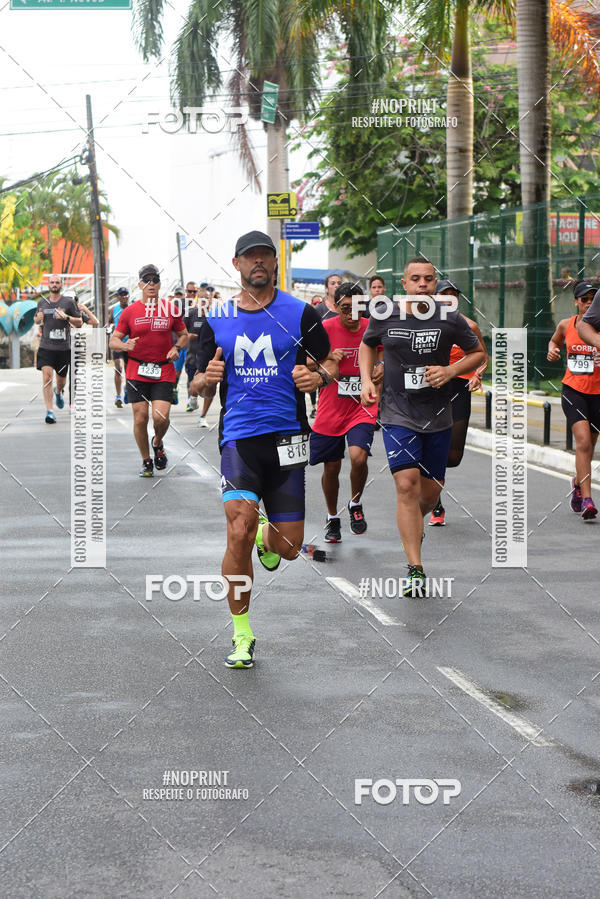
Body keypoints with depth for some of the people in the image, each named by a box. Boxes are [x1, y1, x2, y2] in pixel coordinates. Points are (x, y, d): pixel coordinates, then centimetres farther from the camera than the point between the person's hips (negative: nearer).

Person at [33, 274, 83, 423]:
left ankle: (59, 392, 49)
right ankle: (49, 411, -16)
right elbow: (36, 320, 24)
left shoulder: (68, 302, 1)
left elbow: (80, 322, 2)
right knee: (47, 377, -15)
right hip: (46, 347, 0)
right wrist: (38, 318, -1)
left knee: (61, 380, 12)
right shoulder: (42, 302, 9)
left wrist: (66, 317, -16)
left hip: (63, 348, 0)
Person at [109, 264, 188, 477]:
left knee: (161, 417, -13)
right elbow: (113, 340, 6)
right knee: (140, 418, -1)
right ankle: (146, 462, 16)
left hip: (164, 373, 0)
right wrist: (124, 345, -16)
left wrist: (177, 348, -4)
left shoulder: (171, 310, 4)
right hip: (136, 372, 0)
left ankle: (158, 444, 22)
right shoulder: (129, 312, 2)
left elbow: (183, 335, 17)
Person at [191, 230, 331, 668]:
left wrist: (317, 376, -14)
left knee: (289, 547, 1)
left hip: (287, 436, 0)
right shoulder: (217, 320, 7)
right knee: (239, 531, -18)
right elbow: (199, 387, 12)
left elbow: (329, 363, 10)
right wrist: (207, 379, -12)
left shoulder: (300, 313, 3)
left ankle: (267, 537, 40)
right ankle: (242, 634, -3)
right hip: (238, 436, 0)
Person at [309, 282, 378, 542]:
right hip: (330, 410, 0)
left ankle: (355, 505, 7)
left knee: (358, 457, -22)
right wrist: (328, 358, -19)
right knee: (331, 468, 7)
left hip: (362, 407, 0)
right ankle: (332, 518, 32)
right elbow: (305, 363, -3)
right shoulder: (325, 328, -7)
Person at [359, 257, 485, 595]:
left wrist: (450, 370, -10)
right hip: (398, 416, -1)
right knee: (407, 485, -16)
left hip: (438, 417, 2)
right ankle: (415, 571, -13)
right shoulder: (384, 316, -3)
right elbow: (368, 345, 17)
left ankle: (413, 524, 47)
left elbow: (478, 353, 7)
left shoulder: (450, 319, -5)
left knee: (430, 492, 10)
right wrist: (367, 380, 2)